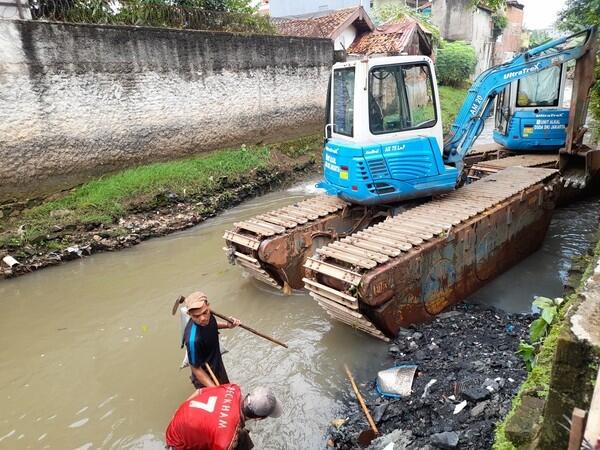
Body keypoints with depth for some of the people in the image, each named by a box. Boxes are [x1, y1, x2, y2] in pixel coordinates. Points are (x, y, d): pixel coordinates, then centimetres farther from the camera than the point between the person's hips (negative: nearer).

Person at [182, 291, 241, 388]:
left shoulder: (208, 316, -18)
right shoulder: (193, 339, -39)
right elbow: (196, 369, -25)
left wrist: (227, 325, -8)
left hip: (218, 366, 7)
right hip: (206, 378, -7)